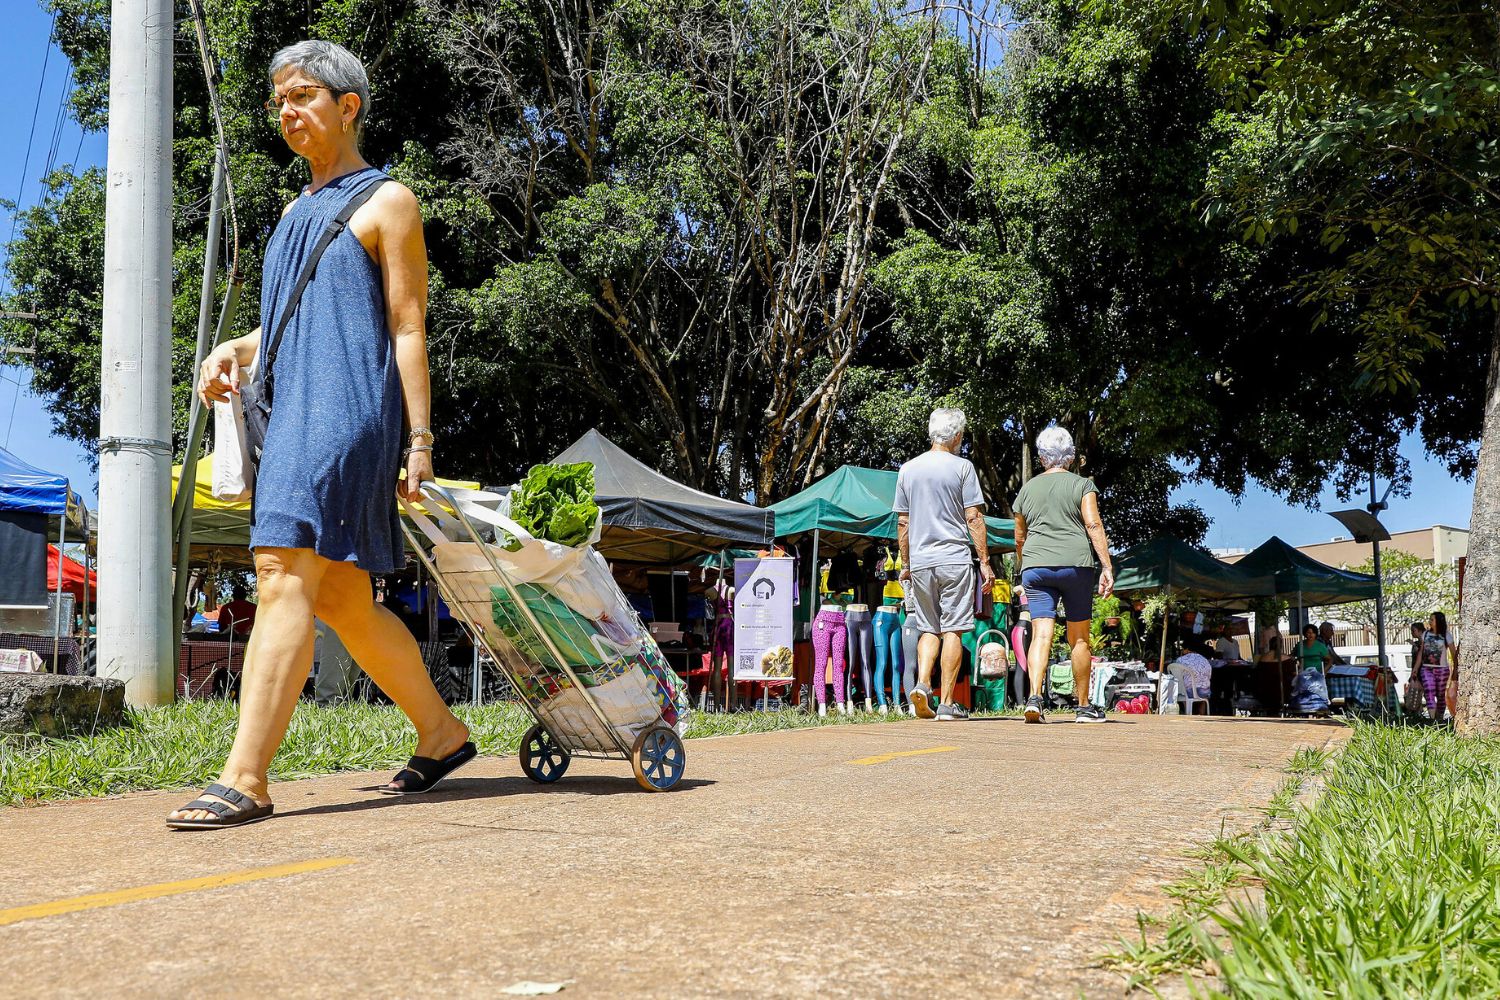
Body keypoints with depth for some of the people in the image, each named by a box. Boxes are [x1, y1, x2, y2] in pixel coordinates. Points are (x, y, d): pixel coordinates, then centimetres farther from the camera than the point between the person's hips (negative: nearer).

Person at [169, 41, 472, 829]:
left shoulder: (385, 202, 2)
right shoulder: (297, 212, 26)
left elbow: (407, 329, -4)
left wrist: (420, 440, -10)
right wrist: (232, 352, 10)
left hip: (349, 407, -9)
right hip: (292, 411, 9)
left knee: (284, 580, -19)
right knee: (341, 601, 10)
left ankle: (244, 779, -22)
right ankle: (441, 733, 23)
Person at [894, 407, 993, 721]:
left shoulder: (908, 469, 10)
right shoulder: (962, 467, -2)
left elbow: (902, 523, 12)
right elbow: (974, 518, -5)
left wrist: (905, 563, 19)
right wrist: (985, 562, -1)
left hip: (920, 562, 4)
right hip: (955, 558, -4)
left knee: (928, 629, 13)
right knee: (953, 630, -1)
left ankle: (922, 684, -8)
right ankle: (947, 704, -2)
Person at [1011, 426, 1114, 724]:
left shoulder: (1027, 489, 15)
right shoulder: (1082, 485, 5)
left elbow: (1020, 538, 20)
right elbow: (1094, 525, -7)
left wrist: (1024, 570, 33)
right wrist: (1106, 567, -9)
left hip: (1036, 565, 2)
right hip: (1076, 564, -2)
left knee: (1041, 634, -6)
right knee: (1079, 638, 7)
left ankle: (1034, 697, -25)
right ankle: (1084, 706, 13)